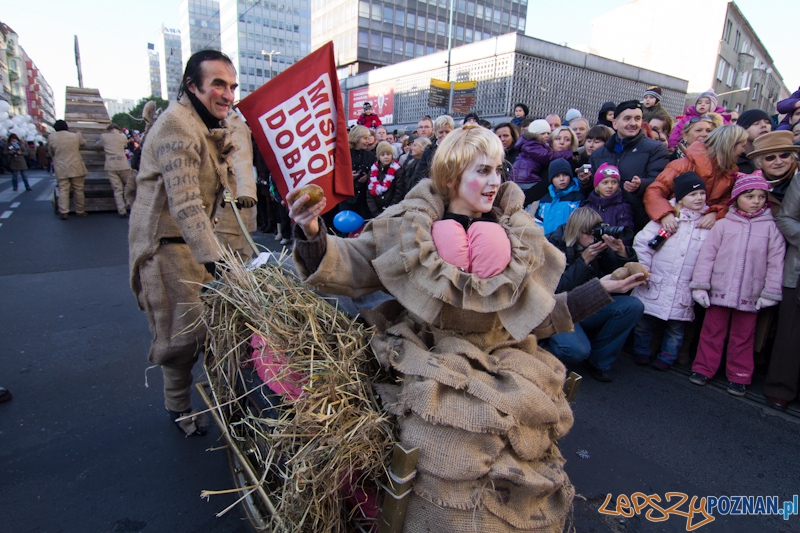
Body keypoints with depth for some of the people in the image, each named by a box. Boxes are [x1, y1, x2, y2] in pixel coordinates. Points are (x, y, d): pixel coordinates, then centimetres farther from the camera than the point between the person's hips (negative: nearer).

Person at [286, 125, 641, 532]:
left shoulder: (518, 238, 4)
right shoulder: (408, 226, -4)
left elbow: (534, 315, 6)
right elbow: (348, 268, -7)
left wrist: (600, 290, 2)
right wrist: (312, 234, -25)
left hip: (504, 364, 3)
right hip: (434, 369, -2)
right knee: (455, 475, -17)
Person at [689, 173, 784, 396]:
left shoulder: (771, 228, 1)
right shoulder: (723, 224, 0)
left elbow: (776, 262, 1)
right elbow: (707, 255, -1)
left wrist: (770, 292, -1)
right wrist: (700, 285, -5)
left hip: (749, 295, 0)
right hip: (719, 291, 0)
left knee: (743, 337, 12)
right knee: (712, 332, 9)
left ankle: (739, 376, 22)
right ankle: (703, 369, 20)